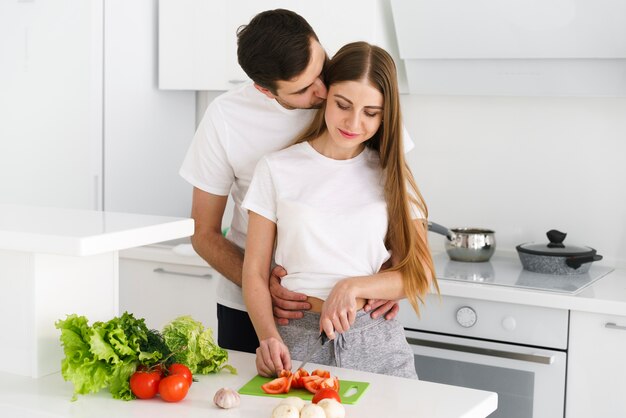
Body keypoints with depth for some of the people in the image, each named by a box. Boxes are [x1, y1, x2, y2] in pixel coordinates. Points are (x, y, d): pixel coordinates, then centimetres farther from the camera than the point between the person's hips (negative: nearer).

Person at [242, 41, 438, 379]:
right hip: (296, 341, -1)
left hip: (376, 346, 1)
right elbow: (255, 273, 2)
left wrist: (353, 287, -13)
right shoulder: (277, 169, 3)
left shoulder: (391, 175, 8)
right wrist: (269, 337, -16)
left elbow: (418, 275, 4)